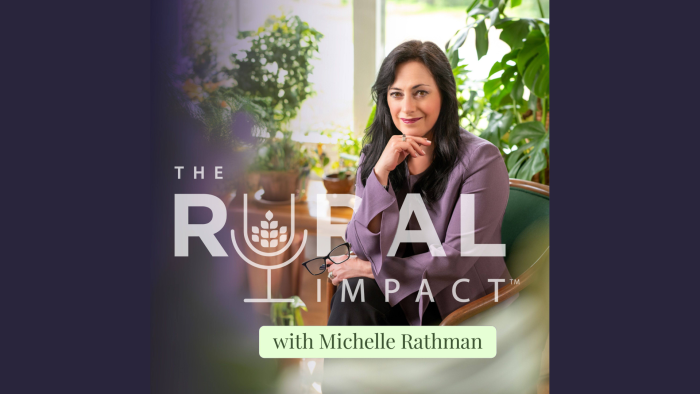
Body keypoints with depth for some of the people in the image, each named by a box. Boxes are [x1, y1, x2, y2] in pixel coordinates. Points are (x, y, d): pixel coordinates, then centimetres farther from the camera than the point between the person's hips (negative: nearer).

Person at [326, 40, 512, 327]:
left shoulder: (481, 160, -12)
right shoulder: (374, 156, 3)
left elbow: (456, 258, -14)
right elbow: (363, 249, -7)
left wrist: (372, 269, -12)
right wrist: (381, 172, -18)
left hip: (468, 307, -4)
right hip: (403, 300, 4)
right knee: (353, 292, -27)